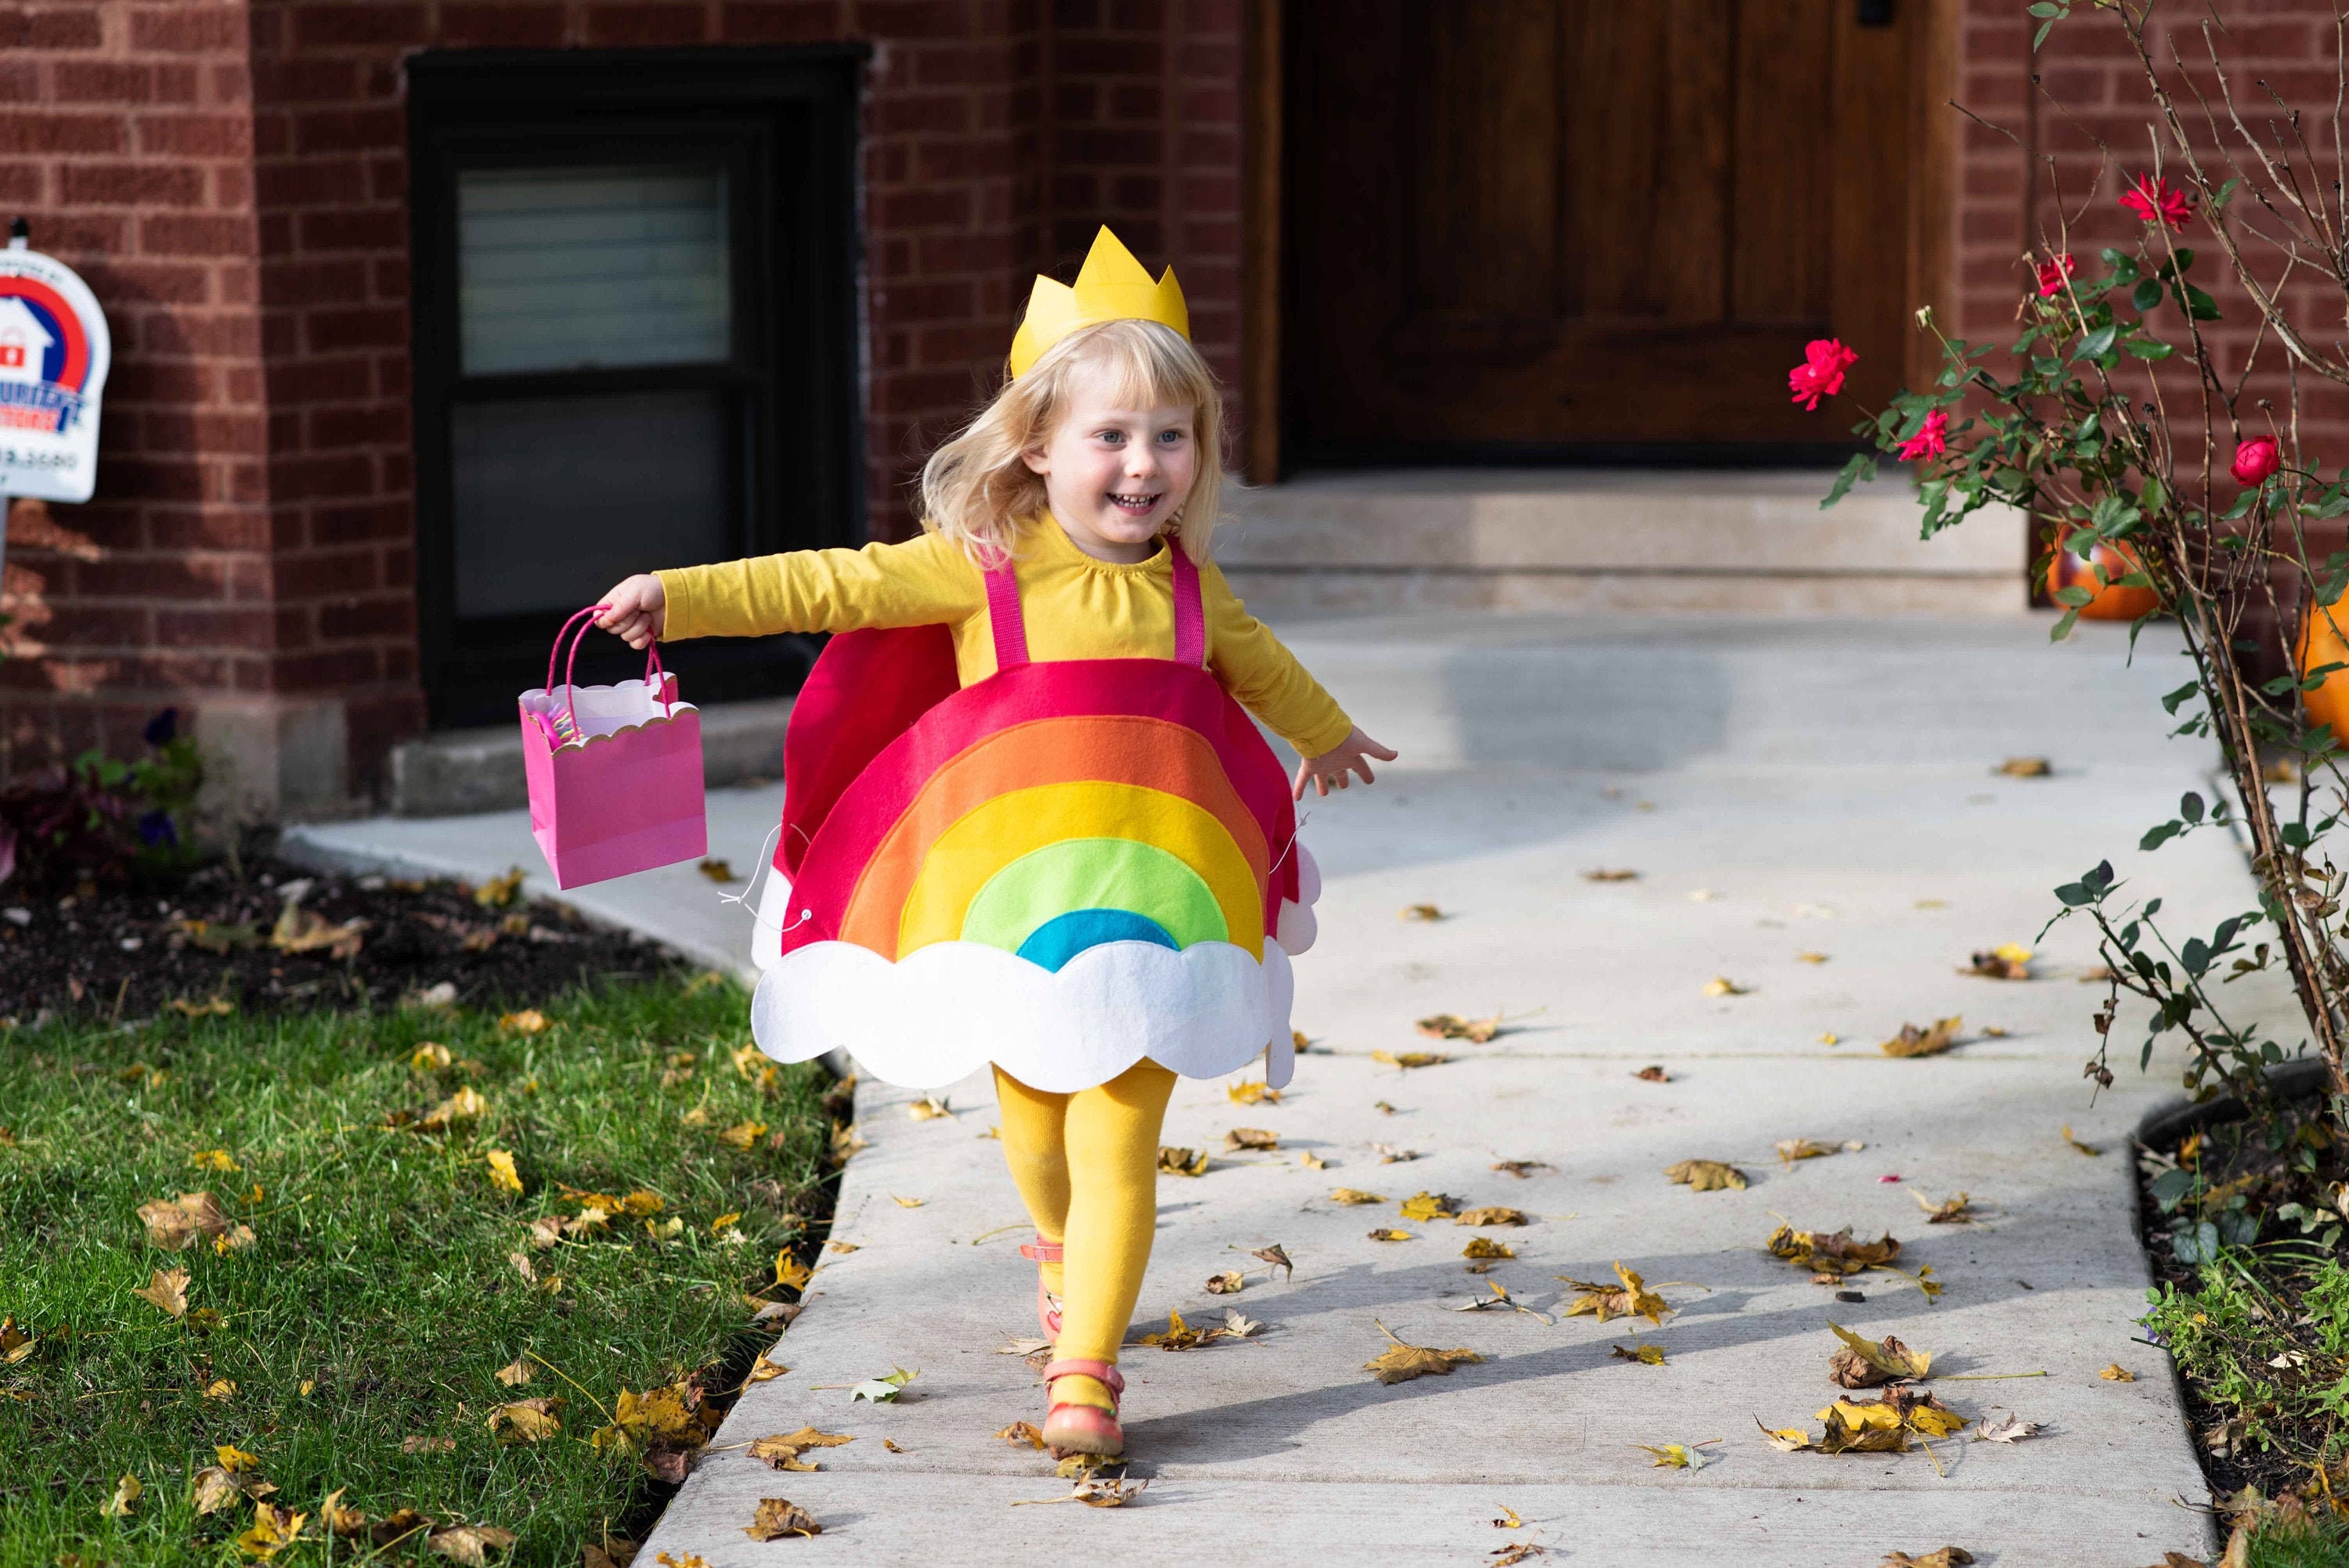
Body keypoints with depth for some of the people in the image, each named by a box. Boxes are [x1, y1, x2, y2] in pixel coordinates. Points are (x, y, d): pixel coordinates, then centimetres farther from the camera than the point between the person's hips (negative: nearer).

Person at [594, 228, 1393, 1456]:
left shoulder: (1187, 587, 8)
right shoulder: (980, 567, -5)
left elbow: (1256, 664, 29)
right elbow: (830, 585, -7)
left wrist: (1326, 733, 47)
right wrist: (678, 598, -15)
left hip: (1151, 893, 1)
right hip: (1010, 892, -1)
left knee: (1119, 1144, -6)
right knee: (1035, 1120, 14)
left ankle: (1084, 1367, -3)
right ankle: (1059, 1251, 46)